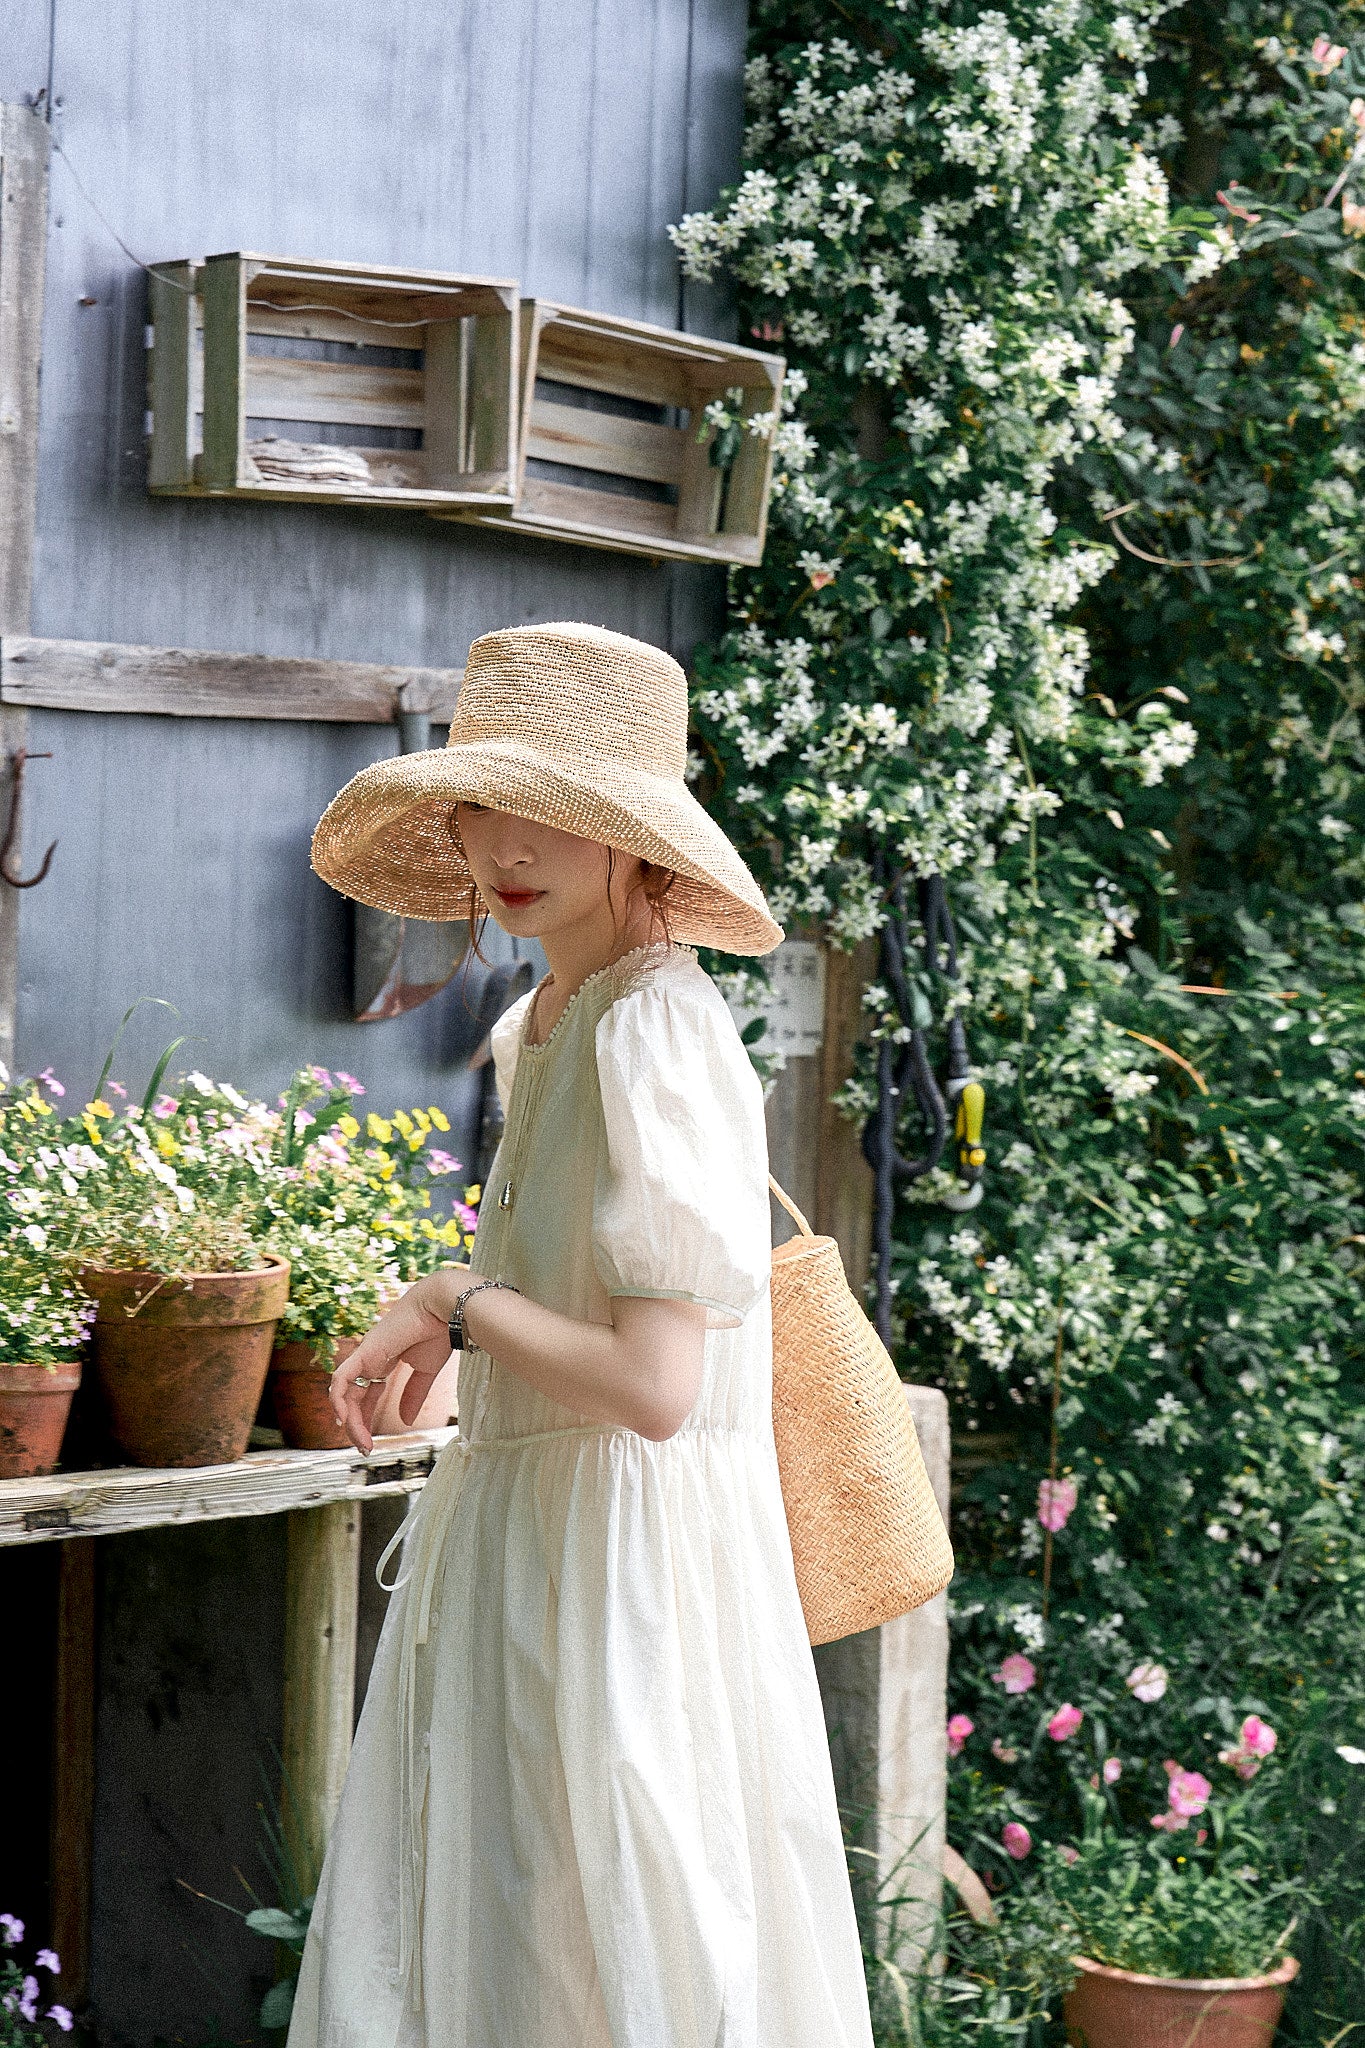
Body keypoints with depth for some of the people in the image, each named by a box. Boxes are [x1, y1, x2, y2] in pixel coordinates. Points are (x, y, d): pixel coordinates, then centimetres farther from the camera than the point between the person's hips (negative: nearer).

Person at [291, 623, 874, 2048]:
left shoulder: (650, 1032, -18)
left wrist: (454, 1304, -12)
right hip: (522, 1544, 9)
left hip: (625, 1559, -9)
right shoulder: (540, 1030, 11)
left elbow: (652, 1386, -24)